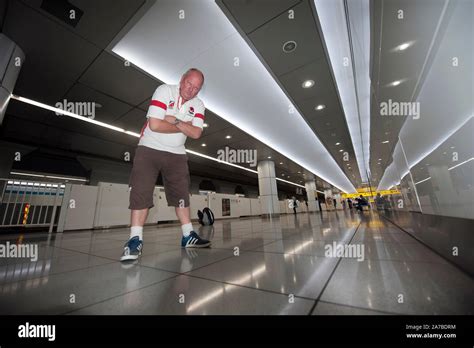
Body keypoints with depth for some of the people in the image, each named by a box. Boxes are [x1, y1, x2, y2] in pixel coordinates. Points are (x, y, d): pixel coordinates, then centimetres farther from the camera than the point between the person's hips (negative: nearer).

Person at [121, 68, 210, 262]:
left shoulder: (198, 105, 3)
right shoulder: (164, 90, -8)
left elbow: (196, 133, -10)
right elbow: (154, 124, -21)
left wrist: (176, 121, -18)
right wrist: (184, 127, -12)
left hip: (177, 154, 4)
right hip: (150, 149, -3)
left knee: (182, 194, 4)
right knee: (141, 193, -10)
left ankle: (188, 236, 15)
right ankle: (135, 240, 2)